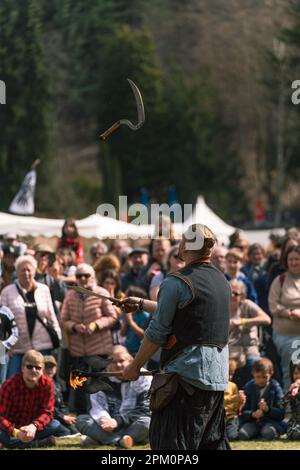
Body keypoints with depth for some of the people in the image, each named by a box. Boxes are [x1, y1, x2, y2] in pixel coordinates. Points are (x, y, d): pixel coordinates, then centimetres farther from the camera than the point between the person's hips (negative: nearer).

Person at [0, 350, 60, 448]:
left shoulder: (47, 384, -11)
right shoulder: (9, 385, -20)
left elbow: (47, 412, -14)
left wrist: (34, 426, -36)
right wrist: (15, 432, -43)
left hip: (33, 427, 4)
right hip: (12, 427, -4)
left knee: (55, 425, -23)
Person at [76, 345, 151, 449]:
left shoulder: (142, 378, -6)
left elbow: (143, 410, -13)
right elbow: (98, 406, -4)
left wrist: (118, 421, -24)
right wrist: (105, 420, -27)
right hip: (112, 425, 4)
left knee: (146, 422, -37)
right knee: (81, 419, -15)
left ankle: (99, 438, -35)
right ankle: (120, 440, -34)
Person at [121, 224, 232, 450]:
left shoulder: (177, 282, -11)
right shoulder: (221, 280, 14)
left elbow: (157, 332, -9)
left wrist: (135, 366, 3)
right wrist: (141, 303, 36)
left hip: (188, 377, -8)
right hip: (218, 378, 8)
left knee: (170, 445, -5)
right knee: (213, 443, 14)